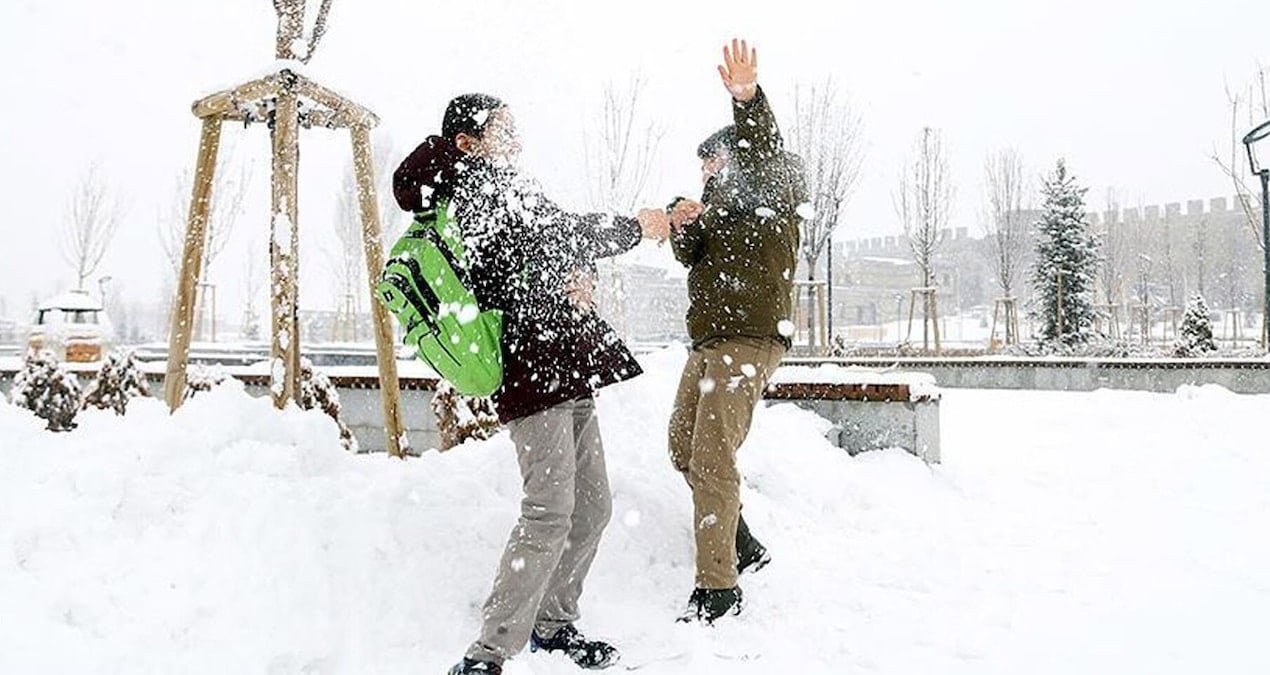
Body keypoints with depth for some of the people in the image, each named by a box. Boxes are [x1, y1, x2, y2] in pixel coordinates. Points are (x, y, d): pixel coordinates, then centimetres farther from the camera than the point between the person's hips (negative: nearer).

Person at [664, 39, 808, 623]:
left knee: (712, 459, -14)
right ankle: (743, 547, 28)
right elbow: (691, 257, 15)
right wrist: (683, 228, -7)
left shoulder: (777, 187, -1)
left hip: (750, 339, -10)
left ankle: (718, 586, -7)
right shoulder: (723, 201, 24)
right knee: (685, 449, 15)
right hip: (709, 340, 10)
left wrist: (748, 101, -43)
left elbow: (762, 155, -24)